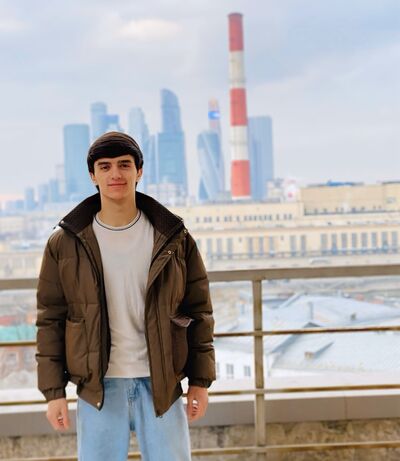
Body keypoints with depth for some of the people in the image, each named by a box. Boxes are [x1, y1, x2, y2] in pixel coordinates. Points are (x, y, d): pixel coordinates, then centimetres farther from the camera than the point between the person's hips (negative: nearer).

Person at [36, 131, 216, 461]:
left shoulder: (173, 237, 2)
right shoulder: (66, 243, 0)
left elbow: (198, 311, 5)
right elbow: (51, 319, 3)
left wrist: (201, 381, 3)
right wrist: (53, 391, -1)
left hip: (161, 384, 1)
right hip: (98, 387, 0)